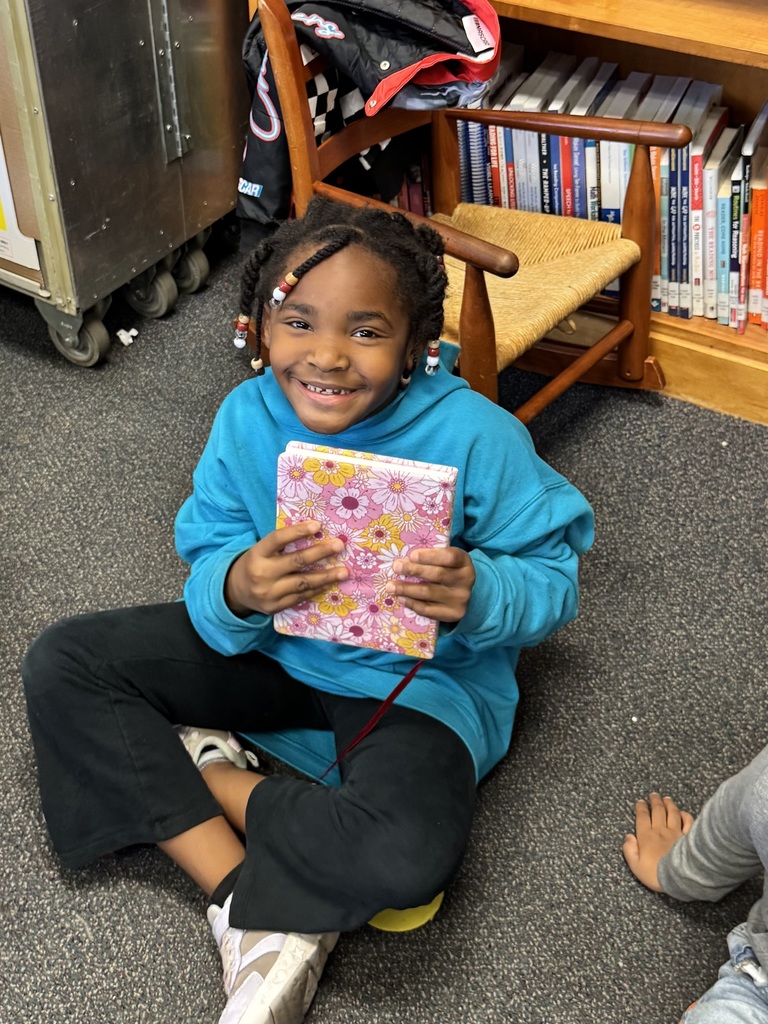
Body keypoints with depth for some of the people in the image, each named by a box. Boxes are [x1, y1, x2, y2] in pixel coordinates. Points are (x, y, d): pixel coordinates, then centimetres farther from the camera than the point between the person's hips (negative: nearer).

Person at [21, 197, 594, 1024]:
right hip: (270, 643, 5)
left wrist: (478, 596, -37)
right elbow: (206, 568, -7)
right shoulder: (247, 418, -11)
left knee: (406, 854, -36)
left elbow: (553, 577, -14)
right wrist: (239, 589, -33)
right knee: (61, 667, -8)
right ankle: (256, 911, -12)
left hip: (419, 676, -4)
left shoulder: (475, 438, -22)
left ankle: (200, 769, -6)